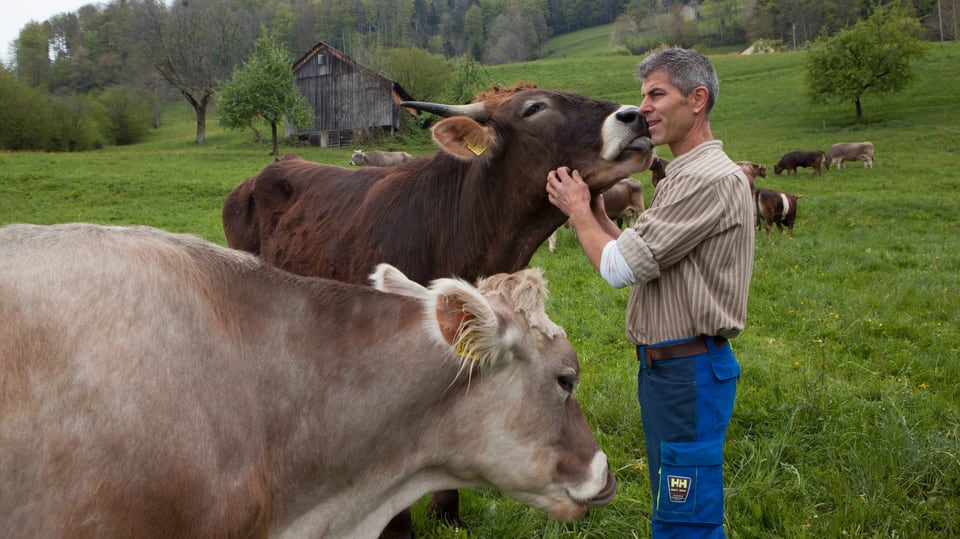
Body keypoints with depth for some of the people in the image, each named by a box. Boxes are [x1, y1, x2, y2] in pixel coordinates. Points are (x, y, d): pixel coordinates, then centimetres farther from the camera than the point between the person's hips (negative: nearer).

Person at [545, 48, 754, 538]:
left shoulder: (711, 180, -20)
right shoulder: (683, 176, 15)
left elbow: (620, 267, -21)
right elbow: (644, 261, 17)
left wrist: (578, 211, -5)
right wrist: (595, 214, 7)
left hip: (689, 369, -11)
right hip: (664, 364, 11)